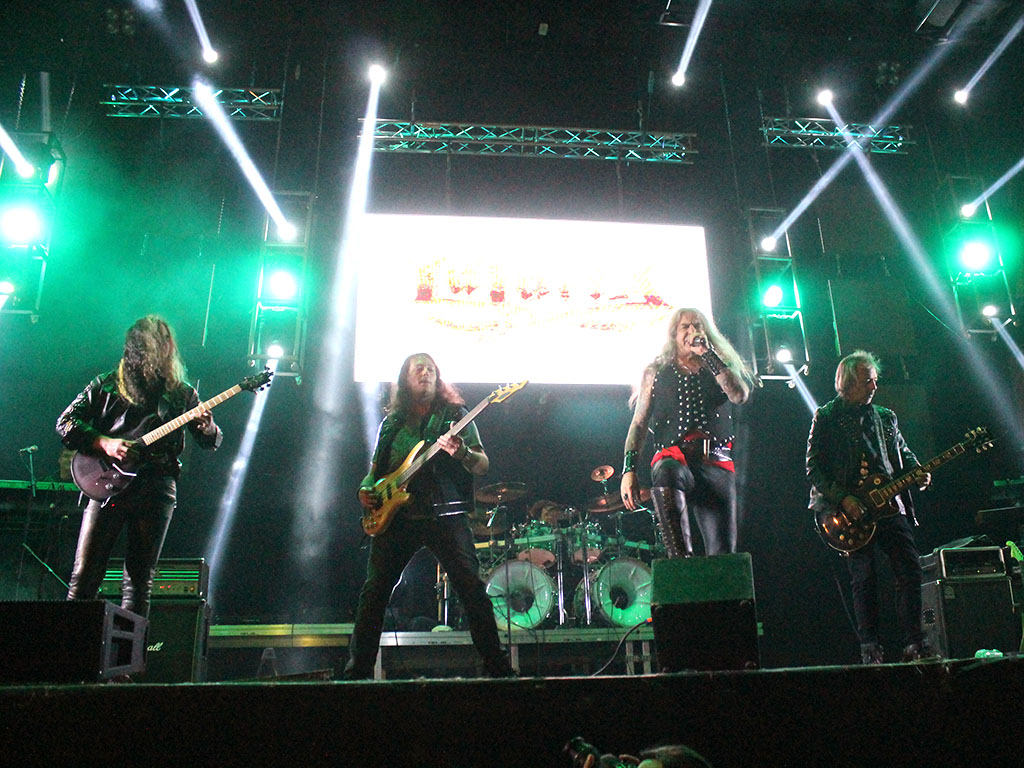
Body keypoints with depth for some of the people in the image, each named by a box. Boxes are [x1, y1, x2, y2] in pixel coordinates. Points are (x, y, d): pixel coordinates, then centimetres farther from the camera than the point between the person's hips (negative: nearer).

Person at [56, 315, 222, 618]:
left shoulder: (182, 393, 14)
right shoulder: (107, 384, 11)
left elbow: (212, 442, 13)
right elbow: (65, 422, 7)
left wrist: (207, 428, -11)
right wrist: (104, 443, -10)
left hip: (156, 488, 1)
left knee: (139, 582, 2)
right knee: (84, 576, -3)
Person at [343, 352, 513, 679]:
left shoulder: (455, 414, 8)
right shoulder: (391, 422, 18)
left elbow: (482, 465, 1)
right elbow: (376, 466, 25)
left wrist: (463, 454, -21)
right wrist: (366, 490, 4)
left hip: (445, 514, -3)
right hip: (395, 516, 3)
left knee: (471, 587, -10)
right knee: (374, 591, 0)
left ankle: (498, 667, -2)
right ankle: (358, 669, 12)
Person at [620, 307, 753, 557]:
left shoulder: (720, 368, 21)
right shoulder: (657, 371, 18)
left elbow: (739, 395, -2)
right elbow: (639, 424, 12)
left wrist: (707, 353, 0)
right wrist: (628, 469, -1)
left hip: (717, 464, 2)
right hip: (673, 457, -2)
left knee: (722, 554, -9)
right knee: (667, 475, -40)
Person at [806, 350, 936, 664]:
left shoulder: (885, 417, 17)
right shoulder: (826, 418, 0)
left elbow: (903, 452, 24)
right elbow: (814, 467, -4)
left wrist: (917, 472, 1)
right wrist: (842, 498, -14)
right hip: (850, 511, -5)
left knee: (910, 569, -3)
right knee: (864, 579, -1)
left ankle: (913, 643, 7)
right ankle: (869, 647, 8)